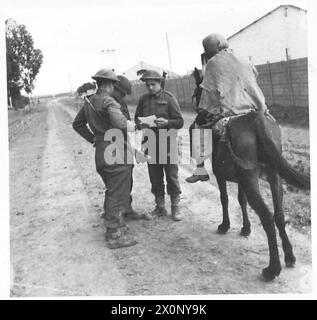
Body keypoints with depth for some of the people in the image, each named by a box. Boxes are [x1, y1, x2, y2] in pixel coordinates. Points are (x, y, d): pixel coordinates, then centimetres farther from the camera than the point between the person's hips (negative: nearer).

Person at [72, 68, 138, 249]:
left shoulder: (89, 102, 10)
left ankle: (115, 226, 37)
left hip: (100, 153, 9)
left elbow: (77, 124, 22)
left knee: (112, 191, 23)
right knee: (117, 195, 1)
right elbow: (121, 124, -33)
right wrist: (135, 126, -15)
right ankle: (115, 236, 11)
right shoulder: (109, 102, -16)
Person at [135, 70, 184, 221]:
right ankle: (160, 207, 24)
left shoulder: (169, 98, -4)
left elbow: (180, 122, -4)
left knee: (172, 175, 2)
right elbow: (136, 118, 15)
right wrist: (141, 123, -7)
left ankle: (175, 207, 16)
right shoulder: (143, 99, 7)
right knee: (155, 176, 10)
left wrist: (167, 122, -23)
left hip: (167, 142, -4)